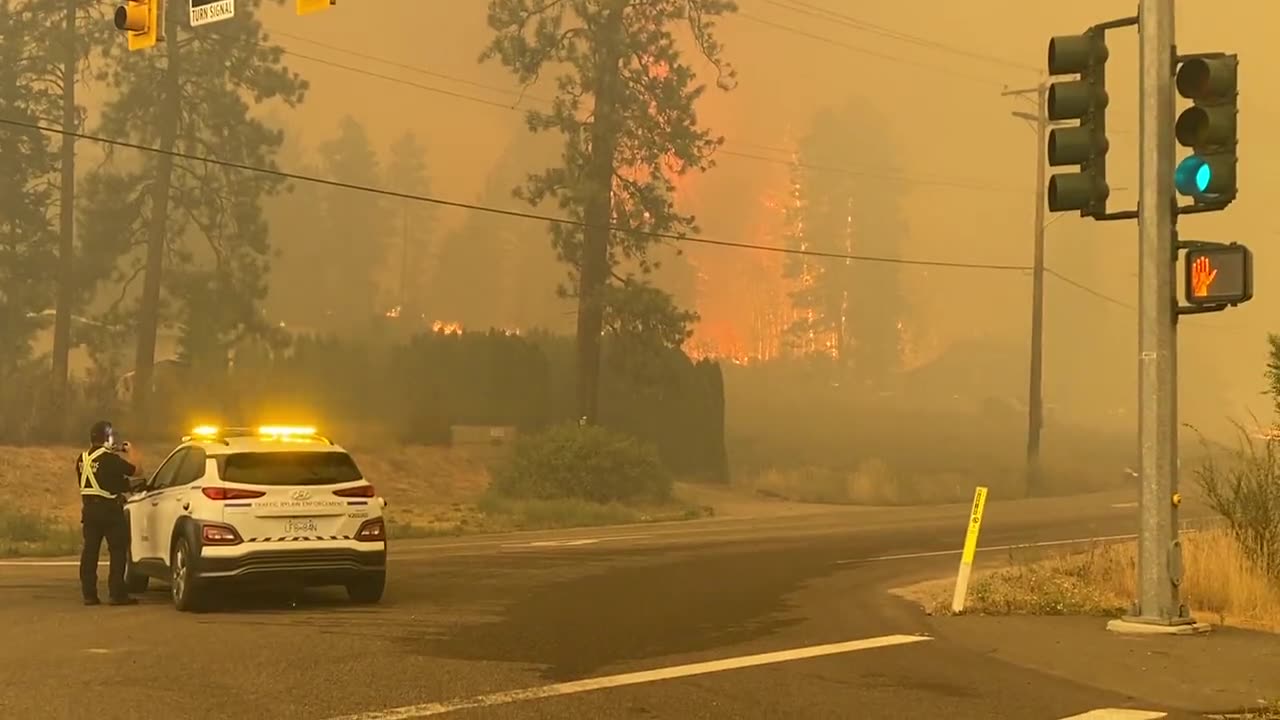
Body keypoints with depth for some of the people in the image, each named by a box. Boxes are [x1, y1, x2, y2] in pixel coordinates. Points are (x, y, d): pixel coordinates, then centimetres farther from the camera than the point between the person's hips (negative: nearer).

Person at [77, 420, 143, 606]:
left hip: (89, 508, 7)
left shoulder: (83, 458, 8)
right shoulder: (110, 459, -14)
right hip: (109, 508, -7)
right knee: (118, 550, -1)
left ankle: (89, 594, 8)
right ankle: (117, 594, -4)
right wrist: (131, 452, 8)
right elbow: (134, 470, -12)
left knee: (90, 550, 8)